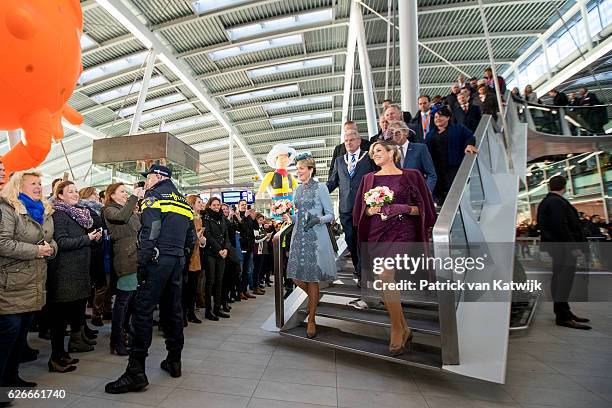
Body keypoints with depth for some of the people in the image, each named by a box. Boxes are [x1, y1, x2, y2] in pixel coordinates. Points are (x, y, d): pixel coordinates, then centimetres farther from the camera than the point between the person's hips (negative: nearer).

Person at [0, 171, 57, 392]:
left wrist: (51, 248, -2)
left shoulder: (45, 211, 14)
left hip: (35, 284, 8)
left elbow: (51, 240, 19)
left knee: (23, 329, 14)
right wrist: (35, 250, -20)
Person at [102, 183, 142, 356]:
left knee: (130, 299, 13)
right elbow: (122, 216, -22)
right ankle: (116, 342, 8)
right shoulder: (109, 210, 1)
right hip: (125, 259, -7)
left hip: (137, 257, 7)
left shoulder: (132, 211, 22)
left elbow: (140, 229, 17)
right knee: (123, 300, -2)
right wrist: (134, 197, -20)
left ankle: (124, 334, 27)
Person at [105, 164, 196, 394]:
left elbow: (149, 234, -15)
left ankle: (136, 372, -1)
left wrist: (142, 264, -12)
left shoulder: (155, 196, -4)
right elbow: (191, 237, 17)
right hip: (177, 261, 8)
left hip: (157, 260, -7)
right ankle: (174, 362, 24)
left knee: (143, 310, -4)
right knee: (173, 309, 13)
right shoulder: (183, 201, 18)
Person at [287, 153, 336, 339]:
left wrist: (317, 220, -23)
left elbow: (330, 214, -5)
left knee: (312, 278, 1)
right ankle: (313, 298, 36)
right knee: (296, 276, 4)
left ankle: (311, 320, 15)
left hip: (315, 237, -5)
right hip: (298, 236, 6)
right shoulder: (298, 189, 13)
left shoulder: (321, 188, -4)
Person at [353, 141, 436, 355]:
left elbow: (422, 207, 4)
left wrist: (407, 209, -12)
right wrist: (370, 210, -6)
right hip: (376, 233, 4)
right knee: (387, 281, 6)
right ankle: (403, 328, 25)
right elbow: (361, 209, 14)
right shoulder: (369, 179, 13)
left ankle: (397, 330, 2)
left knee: (385, 276, -19)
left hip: (401, 232, -4)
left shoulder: (410, 176, 4)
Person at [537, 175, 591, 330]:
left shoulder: (545, 202, 16)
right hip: (563, 247, -10)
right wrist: (573, 247, -19)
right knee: (564, 280, -8)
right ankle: (563, 317, -5)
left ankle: (563, 311, 27)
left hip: (556, 246, 11)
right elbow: (561, 227, -22)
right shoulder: (557, 202, -15)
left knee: (559, 279, 16)